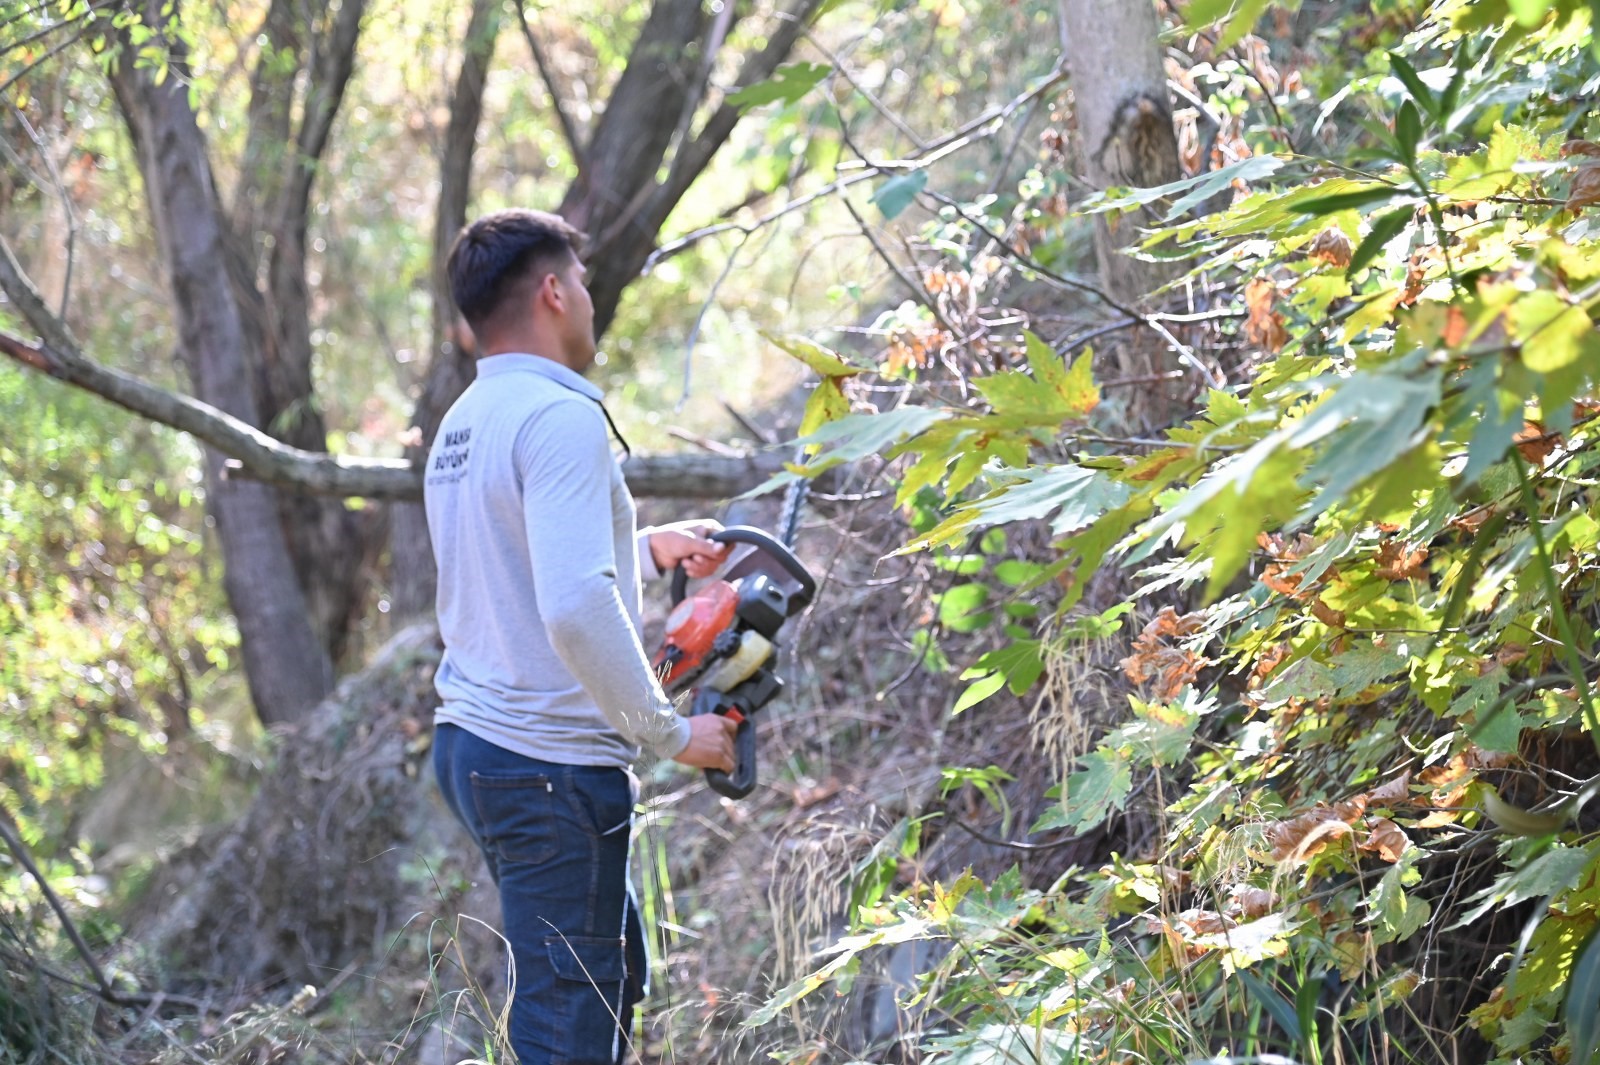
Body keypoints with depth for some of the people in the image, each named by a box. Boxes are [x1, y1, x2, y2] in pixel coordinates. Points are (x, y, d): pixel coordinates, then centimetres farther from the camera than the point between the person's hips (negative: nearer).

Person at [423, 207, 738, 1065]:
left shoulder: (464, 425, 13)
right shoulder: (559, 417, -16)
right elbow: (575, 609, -27)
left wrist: (647, 551, 26)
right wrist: (672, 733, -17)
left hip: (471, 743, 10)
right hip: (551, 768, -10)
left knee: (615, 975, 22)